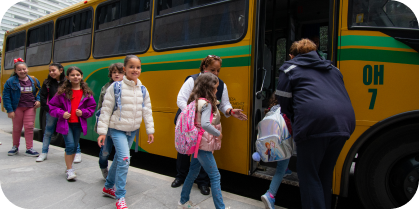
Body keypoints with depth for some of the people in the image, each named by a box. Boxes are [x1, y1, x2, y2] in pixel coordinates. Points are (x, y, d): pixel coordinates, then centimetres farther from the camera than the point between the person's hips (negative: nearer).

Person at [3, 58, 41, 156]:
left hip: (30, 107, 1)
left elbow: (38, 92, 18)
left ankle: (29, 149, 5)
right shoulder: (11, 81, -4)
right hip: (17, 107, -1)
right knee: (17, 128, 11)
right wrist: (9, 110, -9)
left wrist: (38, 100, -1)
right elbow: (6, 96, -4)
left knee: (29, 127, -2)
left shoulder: (34, 81, 3)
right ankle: (15, 147, 30)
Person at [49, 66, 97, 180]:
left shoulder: (86, 92, 1)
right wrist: (61, 113, -15)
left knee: (74, 146, 14)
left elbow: (92, 107, 6)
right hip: (65, 123, -3)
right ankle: (69, 170, 6)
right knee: (70, 145, -10)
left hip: (79, 124, 3)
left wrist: (83, 112, -11)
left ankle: (70, 167, 33)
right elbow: (52, 106, 0)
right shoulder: (62, 91, -5)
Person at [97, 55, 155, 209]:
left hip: (132, 130, 5)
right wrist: (102, 132, -11)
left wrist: (150, 130, 1)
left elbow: (147, 111, 4)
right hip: (117, 129, -5)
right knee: (124, 158, -16)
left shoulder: (142, 89, 1)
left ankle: (108, 187, 39)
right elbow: (106, 110, -10)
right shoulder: (116, 87, -12)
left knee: (119, 158, 17)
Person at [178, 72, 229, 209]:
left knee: (193, 172, 20)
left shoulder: (195, 101, 7)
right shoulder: (207, 104, -18)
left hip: (197, 143, 9)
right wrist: (218, 134, -20)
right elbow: (205, 124, -33)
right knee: (215, 176, 1)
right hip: (204, 145, -9)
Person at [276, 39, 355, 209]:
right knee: (325, 173, 20)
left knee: (309, 175, 6)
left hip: (315, 124, -6)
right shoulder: (332, 68, 29)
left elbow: (284, 102, 9)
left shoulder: (290, 68, 13)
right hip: (344, 121, 7)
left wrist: (295, 121, 25)